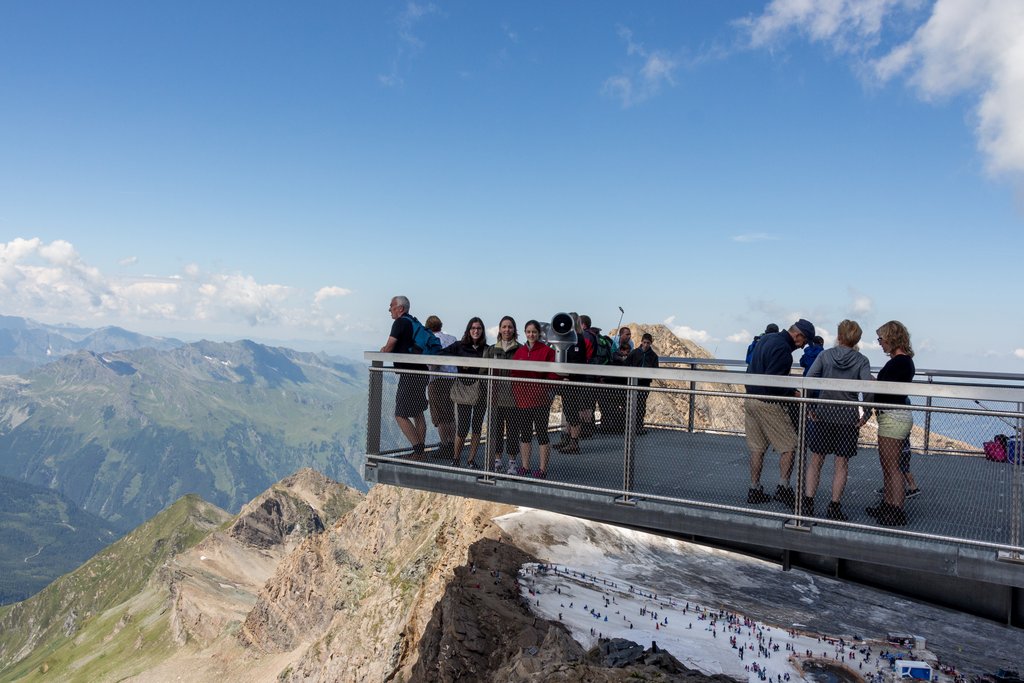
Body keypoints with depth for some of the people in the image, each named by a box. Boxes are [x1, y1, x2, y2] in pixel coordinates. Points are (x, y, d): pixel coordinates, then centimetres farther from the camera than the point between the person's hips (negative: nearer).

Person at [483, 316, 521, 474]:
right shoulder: (491, 350, 10)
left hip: (513, 396, -2)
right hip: (496, 396, 2)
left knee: (513, 429, 3)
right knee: (495, 428, 5)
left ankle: (512, 461, 14)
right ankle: (496, 460, 18)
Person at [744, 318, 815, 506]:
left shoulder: (766, 339, 13)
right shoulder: (783, 349, -18)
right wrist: (793, 394, -11)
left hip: (751, 398, 9)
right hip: (767, 404, -9)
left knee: (757, 448, 12)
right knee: (789, 446, 2)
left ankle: (754, 490, 15)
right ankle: (783, 487, -3)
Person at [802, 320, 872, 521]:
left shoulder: (825, 355, -1)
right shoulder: (862, 361, -2)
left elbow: (808, 380, -10)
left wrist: (808, 408, -4)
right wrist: (867, 414, -6)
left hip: (822, 415, 1)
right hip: (848, 418, 0)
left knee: (815, 460, 10)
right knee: (842, 464, 10)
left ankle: (808, 503, 8)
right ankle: (834, 507, 12)